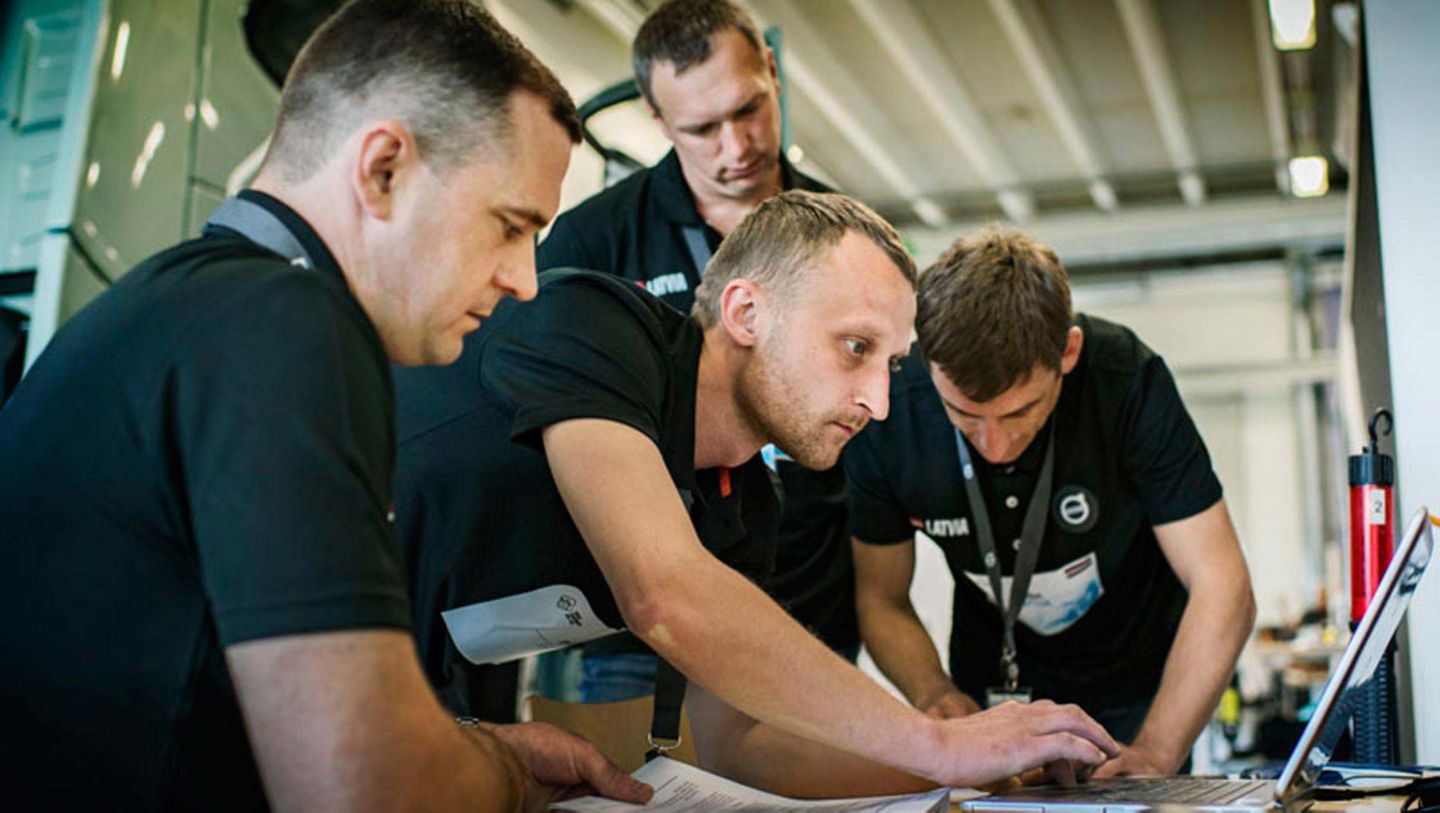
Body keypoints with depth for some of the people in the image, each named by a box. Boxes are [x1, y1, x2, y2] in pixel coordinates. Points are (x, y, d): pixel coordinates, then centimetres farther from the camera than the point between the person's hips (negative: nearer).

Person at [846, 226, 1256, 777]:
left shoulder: (1127, 382, -25)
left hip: (1138, 693, 0)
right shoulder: (888, 414, -21)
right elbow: (882, 601, -6)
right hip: (991, 693, 1)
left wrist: (1152, 756, -32)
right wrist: (933, 695, -24)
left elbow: (1223, 591, -22)